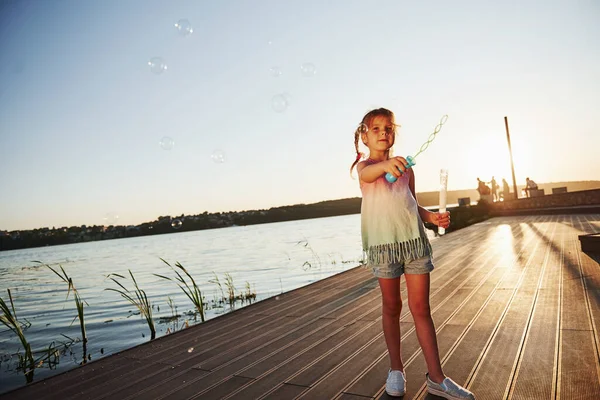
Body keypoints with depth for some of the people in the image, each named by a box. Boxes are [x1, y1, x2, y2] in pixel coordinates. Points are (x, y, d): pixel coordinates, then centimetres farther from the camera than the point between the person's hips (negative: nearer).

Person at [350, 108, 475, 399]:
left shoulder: (405, 168, 14)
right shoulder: (364, 165, 0)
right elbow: (367, 174, -26)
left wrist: (432, 217, 2)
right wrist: (385, 165, -48)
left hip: (414, 240, 3)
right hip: (383, 243, -3)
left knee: (421, 308, 5)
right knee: (391, 306, 8)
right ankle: (396, 369, 25)